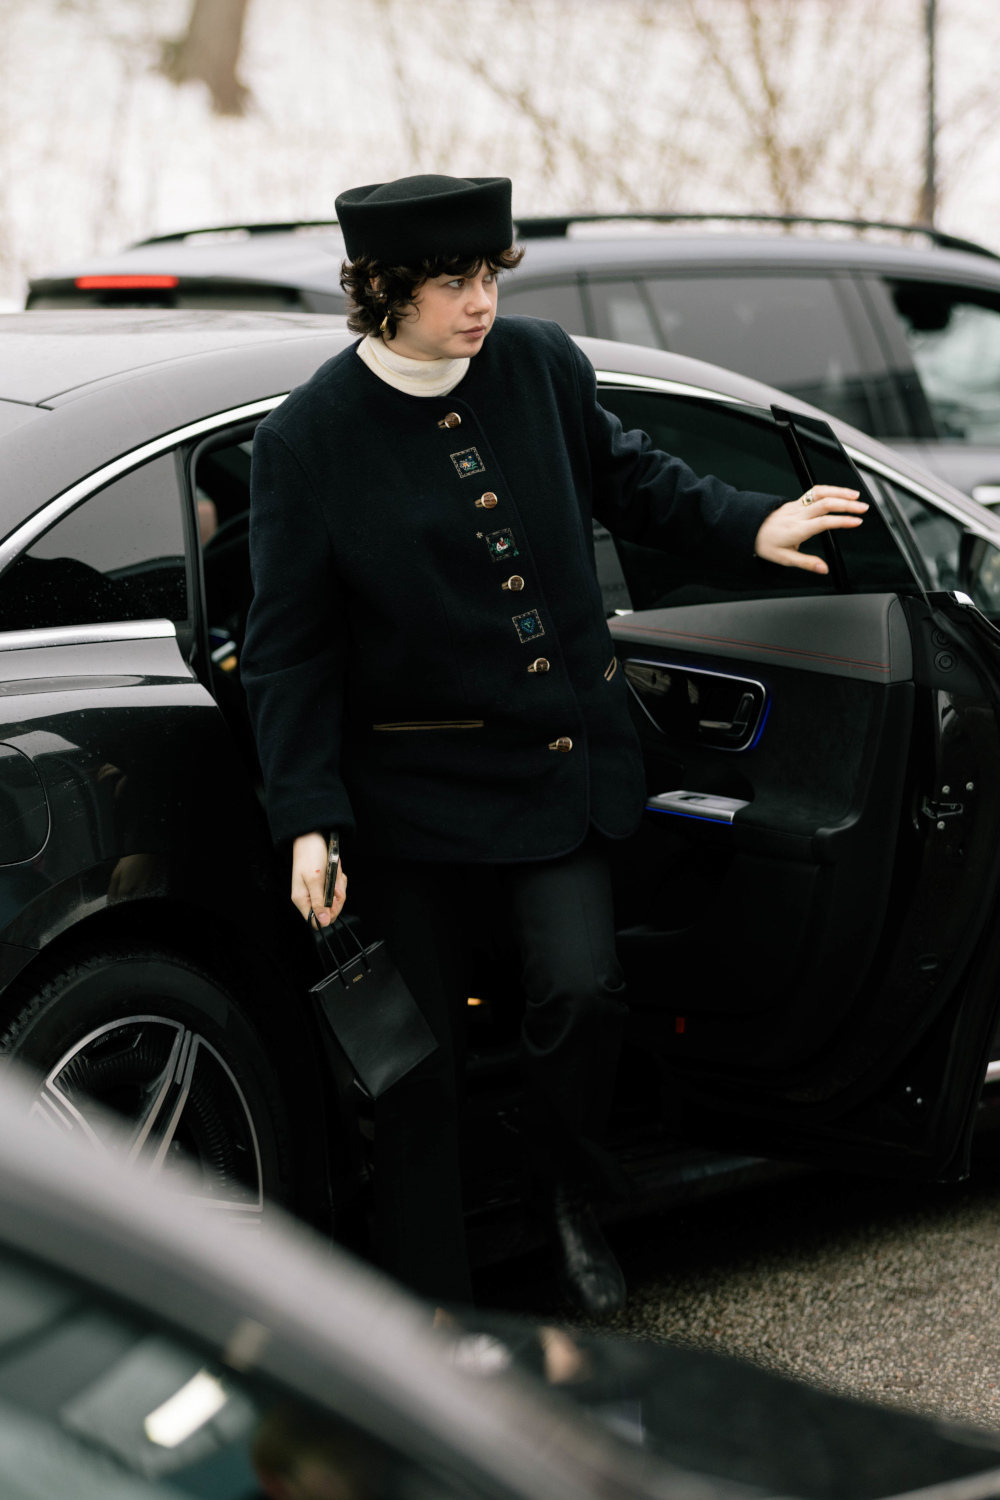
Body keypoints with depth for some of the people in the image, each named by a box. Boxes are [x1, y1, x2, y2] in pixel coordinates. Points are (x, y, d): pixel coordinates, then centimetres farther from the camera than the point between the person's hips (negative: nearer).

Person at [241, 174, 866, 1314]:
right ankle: (429, 1309, 16)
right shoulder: (306, 440, -11)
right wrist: (308, 817, -13)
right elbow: (287, 650, -8)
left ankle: (570, 1199, 16)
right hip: (413, 783, -2)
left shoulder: (540, 365, -1)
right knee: (418, 1056, 3)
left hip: (563, 758, 3)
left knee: (581, 988, -14)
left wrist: (751, 526, 9)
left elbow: (625, 477, 19)